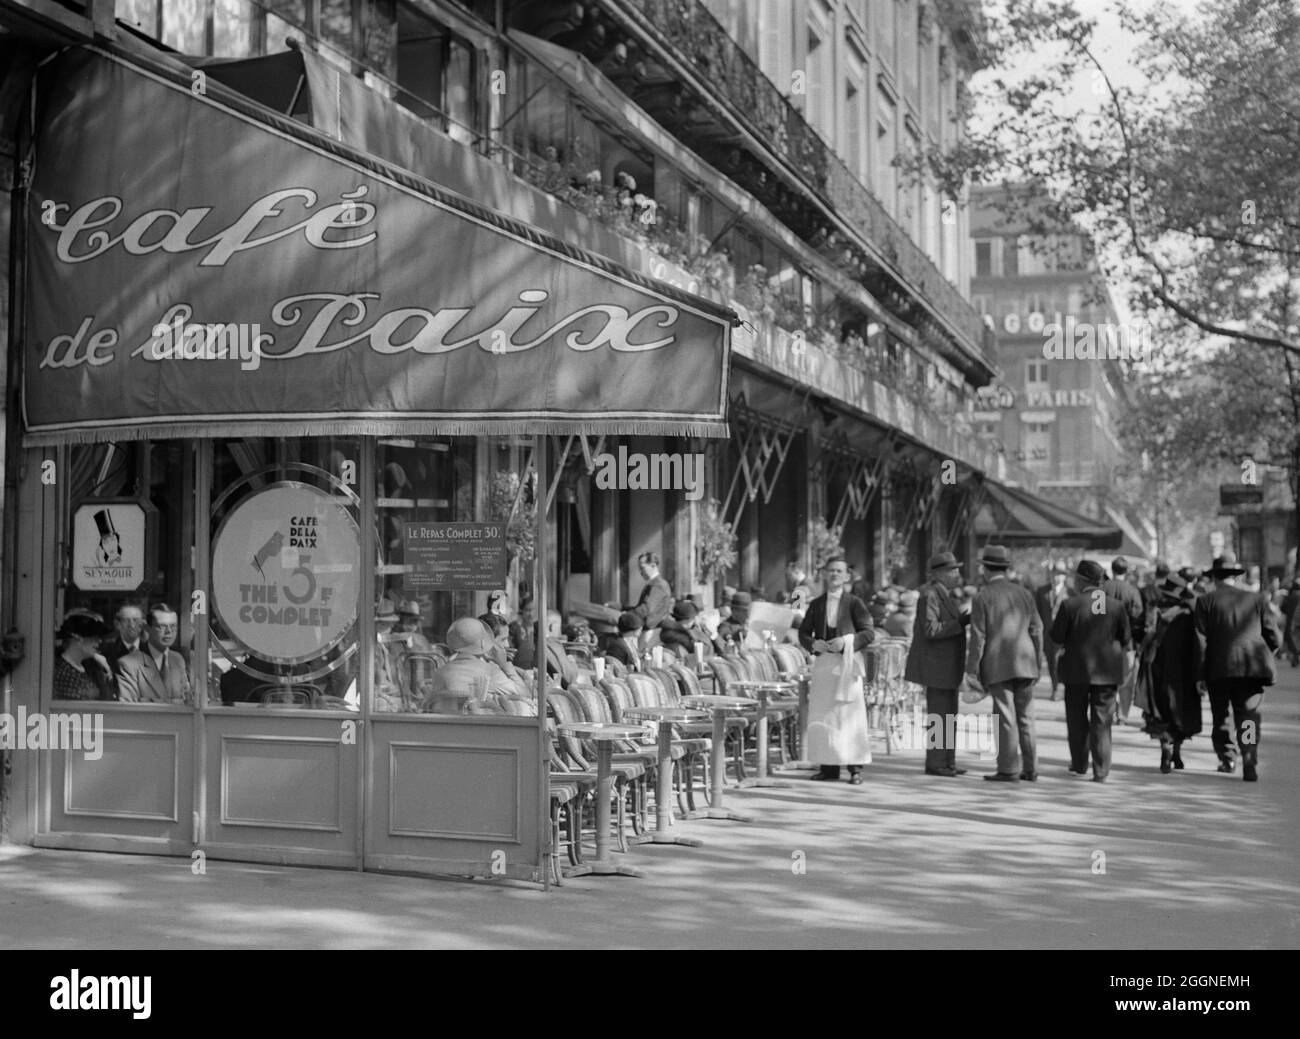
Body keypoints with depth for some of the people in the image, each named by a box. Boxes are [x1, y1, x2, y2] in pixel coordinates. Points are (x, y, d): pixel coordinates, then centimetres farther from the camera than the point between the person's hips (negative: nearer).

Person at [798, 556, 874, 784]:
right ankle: (828, 766, 9)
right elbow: (803, 633, 12)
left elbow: (868, 633, -3)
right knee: (822, 715, 3)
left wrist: (846, 641, -17)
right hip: (823, 662, 4)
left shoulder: (854, 603, 1)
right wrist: (814, 644, -8)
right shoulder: (816, 604, 12)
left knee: (850, 715, -7)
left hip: (847, 662, -4)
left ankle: (855, 768, -4)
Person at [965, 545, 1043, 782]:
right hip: (1025, 664, 5)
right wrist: (1036, 664, 17)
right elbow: (1036, 631, 9)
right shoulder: (1023, 593, 9)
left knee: (1005, 718, -2)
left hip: (998, 665, -4)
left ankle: (1009, 769, -1)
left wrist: (972, 671, -4)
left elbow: (978, 636, -8)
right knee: (1025, 718, 10)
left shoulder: (983, 596, -4)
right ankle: (1030, 769, 12)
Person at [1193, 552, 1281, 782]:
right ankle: (1250, 764, -14)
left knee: (1219, 717, 18)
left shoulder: (1205, 602, 2)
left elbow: (1201, 642, -4)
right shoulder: (1255, 599, 8)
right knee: (1248, 717, 0)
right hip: (1252, 668, 1)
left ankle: (1227, 758, 20)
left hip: (1219, 669, -1)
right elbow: (1274, 639, 6)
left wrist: (1200, 675, -1)